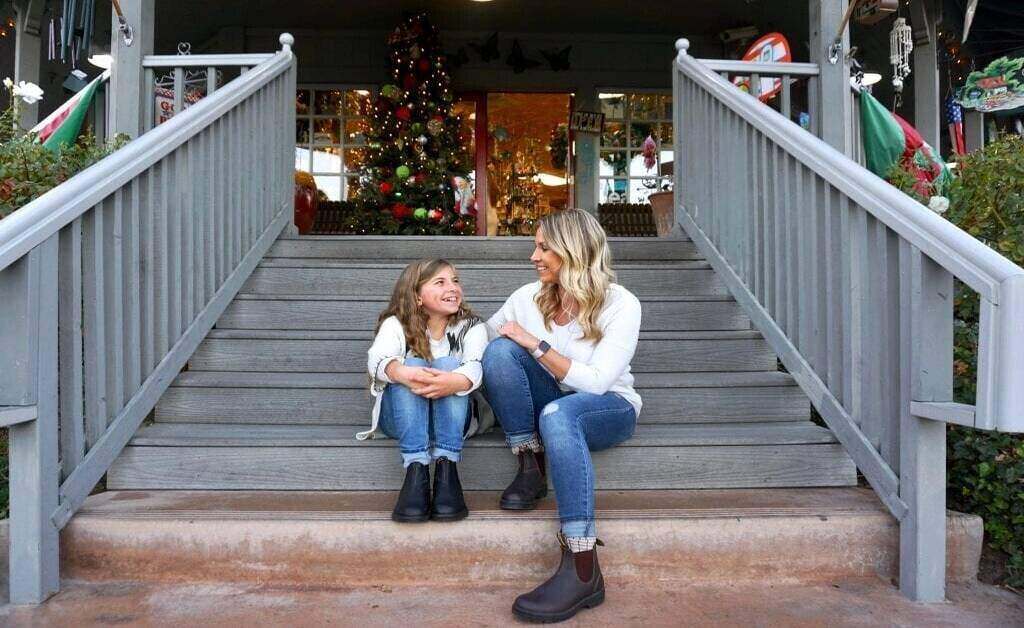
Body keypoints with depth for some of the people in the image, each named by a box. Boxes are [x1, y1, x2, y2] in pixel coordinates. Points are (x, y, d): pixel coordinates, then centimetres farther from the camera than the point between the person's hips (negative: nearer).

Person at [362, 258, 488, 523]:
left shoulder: (471, 326, 0)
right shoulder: (396, 324, -2)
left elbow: (476, 365, -23)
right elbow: (377, 358, -25)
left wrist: (456, 381, -48)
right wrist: (401, 373, -49)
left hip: (450, 418, 1)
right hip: (402, 416, 0)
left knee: (448, 364, -27)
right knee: (412, 365, -28)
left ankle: (447, 469, -36)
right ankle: (416, 470, -41)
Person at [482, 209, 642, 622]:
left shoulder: (621, 305, -13)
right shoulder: (528, 297, 0)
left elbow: (595, 381, -21)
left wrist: (535, 344, -21)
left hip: (608, 409, -4)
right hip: (551, 403, 4)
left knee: (557, 413, -41)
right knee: (500, 350, -23)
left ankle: (583, 570, -43)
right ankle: (531, 468, -16)